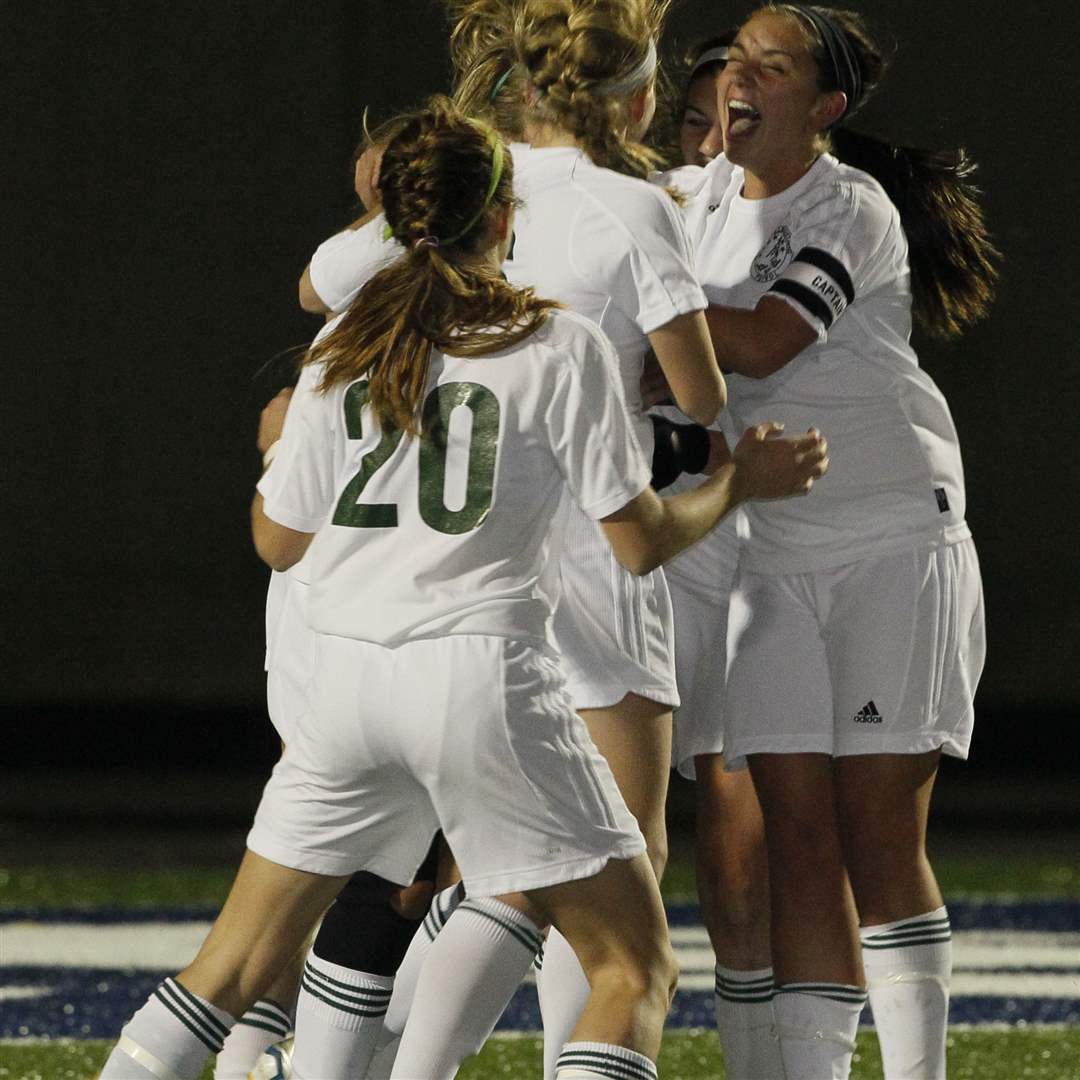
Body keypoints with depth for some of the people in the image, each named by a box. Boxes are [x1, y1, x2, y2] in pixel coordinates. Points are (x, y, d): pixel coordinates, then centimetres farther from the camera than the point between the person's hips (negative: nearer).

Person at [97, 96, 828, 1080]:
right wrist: (741, 480, 17)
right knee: (635, 970, 3)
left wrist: (278, 443, 37)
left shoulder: (342, 356, 10)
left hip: (349, 674, 5)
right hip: (486, 668, -4)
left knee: (233, 967, 14)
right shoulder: (560, 346, -1)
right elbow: (642, 539, -1)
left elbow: (278, 541, 17)